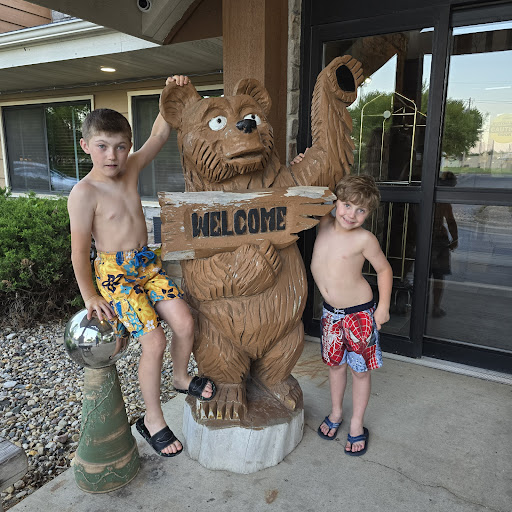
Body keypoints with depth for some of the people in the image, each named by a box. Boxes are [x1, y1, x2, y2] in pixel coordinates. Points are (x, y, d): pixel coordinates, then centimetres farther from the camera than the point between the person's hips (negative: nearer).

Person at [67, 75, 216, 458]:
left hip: (148, 264, 6)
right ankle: (153, 420, 10)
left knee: (184, 322, -7)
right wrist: (90, 296, -11)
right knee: (154, 340, -13)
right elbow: (80, 250, -11)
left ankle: (181, 376, 27)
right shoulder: (85, 192, -13)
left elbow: (159, 135, 4)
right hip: (114, 272, -6)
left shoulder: (131, 169, 3)